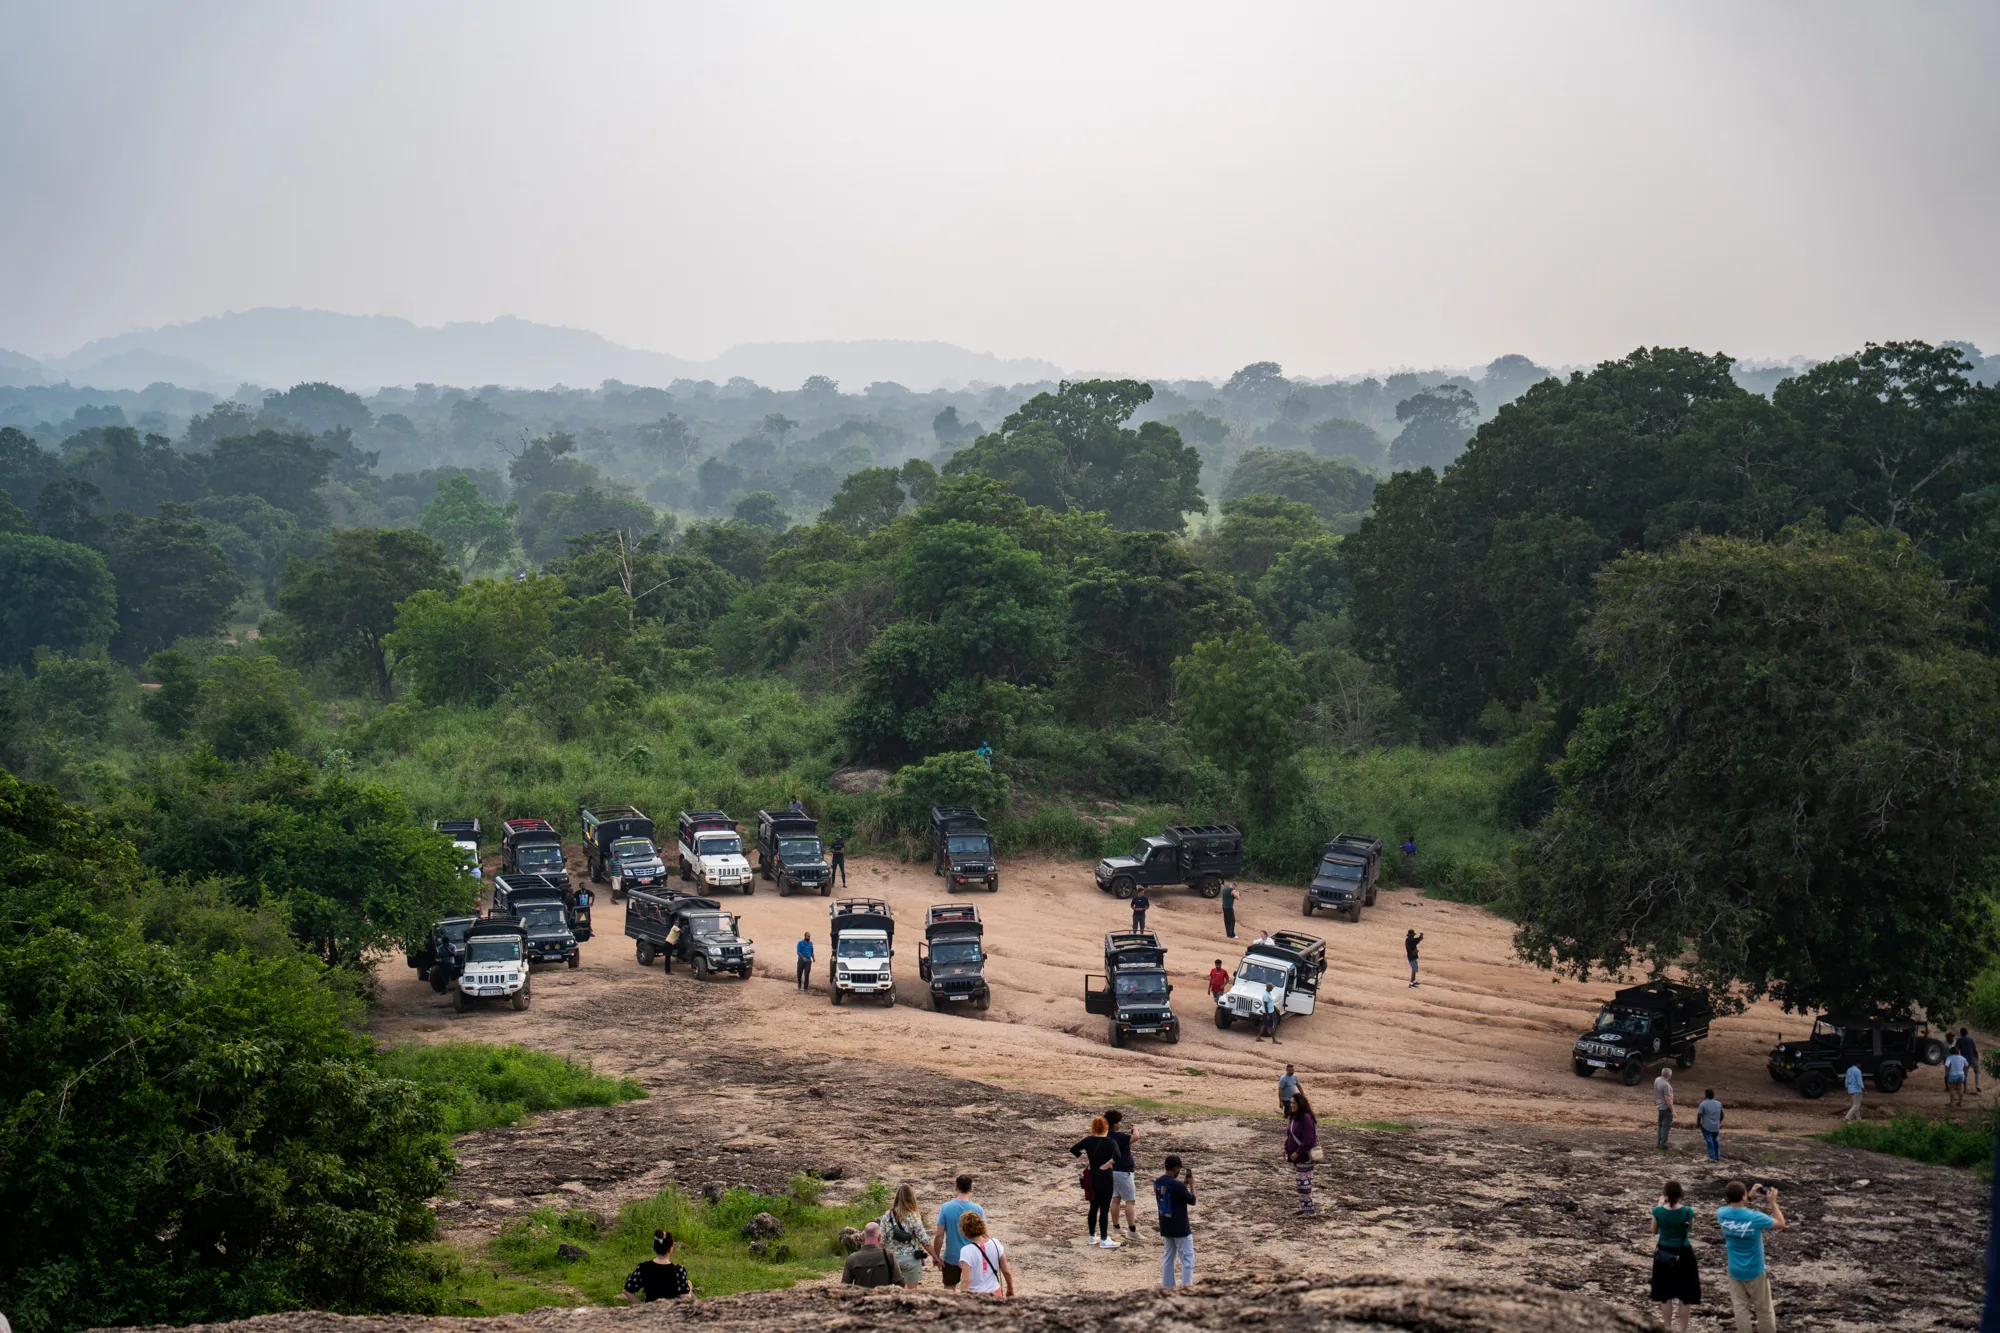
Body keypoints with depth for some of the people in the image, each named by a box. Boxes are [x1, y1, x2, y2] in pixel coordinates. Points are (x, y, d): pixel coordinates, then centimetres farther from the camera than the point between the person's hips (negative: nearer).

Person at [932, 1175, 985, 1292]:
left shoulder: (946, 1208, -12)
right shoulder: (977, 1209, -12)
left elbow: (939, 1235, -11)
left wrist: (936, 1256, 1)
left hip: (951, 1257, 0)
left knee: (949, 1289, 16)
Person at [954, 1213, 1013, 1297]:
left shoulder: (967, 1251, -18)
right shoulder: (995, 1244, -5)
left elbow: (966, 1280, -20)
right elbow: (1006, 1271, 3)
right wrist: (1010, 1289, 19)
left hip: (975, 1295, -5)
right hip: (995, 1293, 5)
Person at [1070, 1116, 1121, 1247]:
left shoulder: (1088, 1140, 0)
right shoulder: (1109, 1142, -14)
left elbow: (1073, 1150, 3)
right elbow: (1117, 1156, -29)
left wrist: (1084, 1158, 4)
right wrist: (1107, 1165, -16)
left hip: (1091, 1176, 5)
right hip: (1104, 1176, -5)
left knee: (1093, 1207, 16)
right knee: (1104, 1209, 0)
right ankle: (1104, 1240, 2)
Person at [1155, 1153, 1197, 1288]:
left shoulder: (1158, 1183, 1)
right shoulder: (1178, 1185, -21)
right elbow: (1192, 1201, -9)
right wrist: (1192, 1184, 1)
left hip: (1165, 1227, 7)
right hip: (1181, 1228, -7)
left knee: (1168, 1257, 16)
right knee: (1187, 1258, 0)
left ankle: (1167, 1287, 19)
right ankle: (1187, 1286, -4)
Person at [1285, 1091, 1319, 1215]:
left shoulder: (1306, 1118, -19)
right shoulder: (1294, 1117, 10)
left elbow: (1308, 1140, -23)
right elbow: (1289, 1135, 18)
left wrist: (1297, 1153, -22)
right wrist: (1286, 1148, 8)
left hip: (1305, 1156, -9)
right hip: (1295, 1155, 9)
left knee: (1304, 1182, -6)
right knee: (1300, 1181, 15)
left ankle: (1309, 1210, -1)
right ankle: (1303, 1207, 23)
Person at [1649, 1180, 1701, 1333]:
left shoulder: (1658, 1211, -16)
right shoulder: (1687, 1211, -17)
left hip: (1664, 1255, 1)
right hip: (1683, 1255, -1)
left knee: (1665, 1295, 16)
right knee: (1685, 1296, 13)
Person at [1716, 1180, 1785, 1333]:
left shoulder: (1721, 1213, -13)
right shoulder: (1755, 1217, -25)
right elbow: (1781, 1224, -8)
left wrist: (1750, 1197, 9)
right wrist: (1773, 1202, -3)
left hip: (1735, 1271, 4)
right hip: (1755, 1272, -4)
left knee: (1740, 1308, 12)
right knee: (1764, 1309, 13)